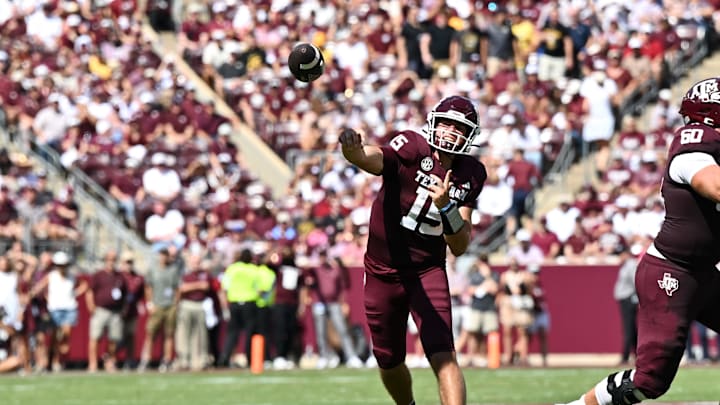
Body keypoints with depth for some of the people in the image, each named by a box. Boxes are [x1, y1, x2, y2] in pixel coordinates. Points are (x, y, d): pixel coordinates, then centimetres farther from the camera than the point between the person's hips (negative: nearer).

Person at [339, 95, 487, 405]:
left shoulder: (470, 176, -2)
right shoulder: (412, 149, -15)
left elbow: (459, 247, -4)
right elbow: (374, 160, -39)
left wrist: (447, 207, -22)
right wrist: (353, 150, -64)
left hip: (429, 272, 1)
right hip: (383, 272, -1)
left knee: (443, 358, -16)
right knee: (390, 364, 13)